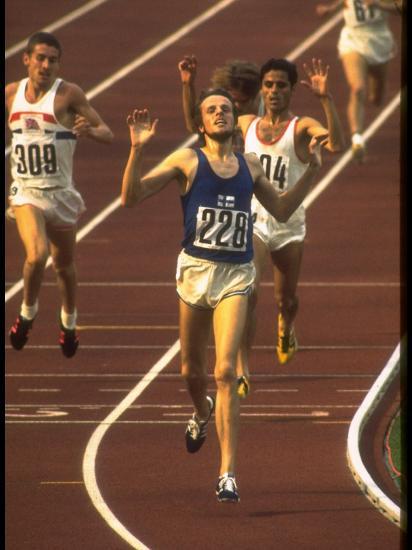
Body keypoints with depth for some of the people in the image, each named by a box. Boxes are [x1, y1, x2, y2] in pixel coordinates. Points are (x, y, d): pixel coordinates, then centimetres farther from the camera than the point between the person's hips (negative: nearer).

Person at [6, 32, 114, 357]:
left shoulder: (68, 94, -9)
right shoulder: (11, 94, 1)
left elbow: (108, 135, -11)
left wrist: (90, 131, -32)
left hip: (61, 193, 0)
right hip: (25, 192, 0)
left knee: (64, 265, 14)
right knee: (36, 255, -23)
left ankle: (69, 323, 39)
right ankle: (28, 313, 1)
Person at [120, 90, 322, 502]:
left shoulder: (250, 166, 11)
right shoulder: (187, 161, 1)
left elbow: (281, 210, 25)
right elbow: (130, 197, -5)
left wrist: (311, 171, 16)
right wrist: (137, 150, -17)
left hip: (236, 275, 0)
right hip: (195, 268, 0)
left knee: (225, 371, -14)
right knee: (192, 370, 14)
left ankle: (227, 472, -14)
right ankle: (201, 413, 52)